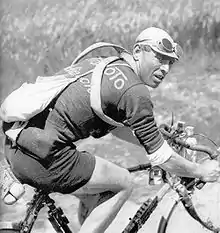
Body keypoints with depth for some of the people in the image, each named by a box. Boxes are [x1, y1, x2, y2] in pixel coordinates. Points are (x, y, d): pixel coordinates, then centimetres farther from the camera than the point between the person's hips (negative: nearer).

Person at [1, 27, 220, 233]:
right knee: (123, 184, 8)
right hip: (43, 160, -9)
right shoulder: (135, 91, -7)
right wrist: (200, 171, 16)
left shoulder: (98, 63, 18)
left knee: (95, 191, 26)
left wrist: (161, 139, 40)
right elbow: (160, 158, -1)